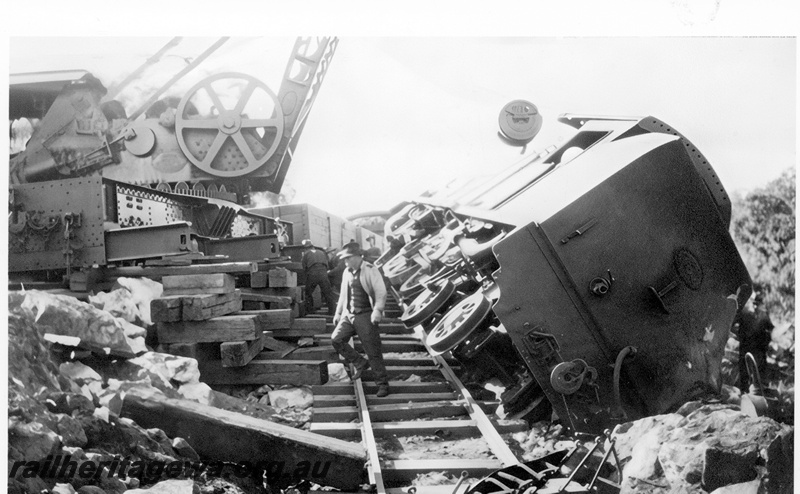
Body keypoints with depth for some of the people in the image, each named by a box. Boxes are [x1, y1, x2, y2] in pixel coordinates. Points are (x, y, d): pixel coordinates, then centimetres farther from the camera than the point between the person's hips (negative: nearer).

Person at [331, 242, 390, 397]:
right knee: (336, 339, -8)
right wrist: (338, 313, 22)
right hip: (349, 315, 7)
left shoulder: (370, 270, -9)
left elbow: (381, 293, -13)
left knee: (373, 351, -4)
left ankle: (383, 384, 8)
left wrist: (377, 310, -24)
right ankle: (360, 363, 10)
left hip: (366, 316, -6)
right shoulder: (347, 273, 11)